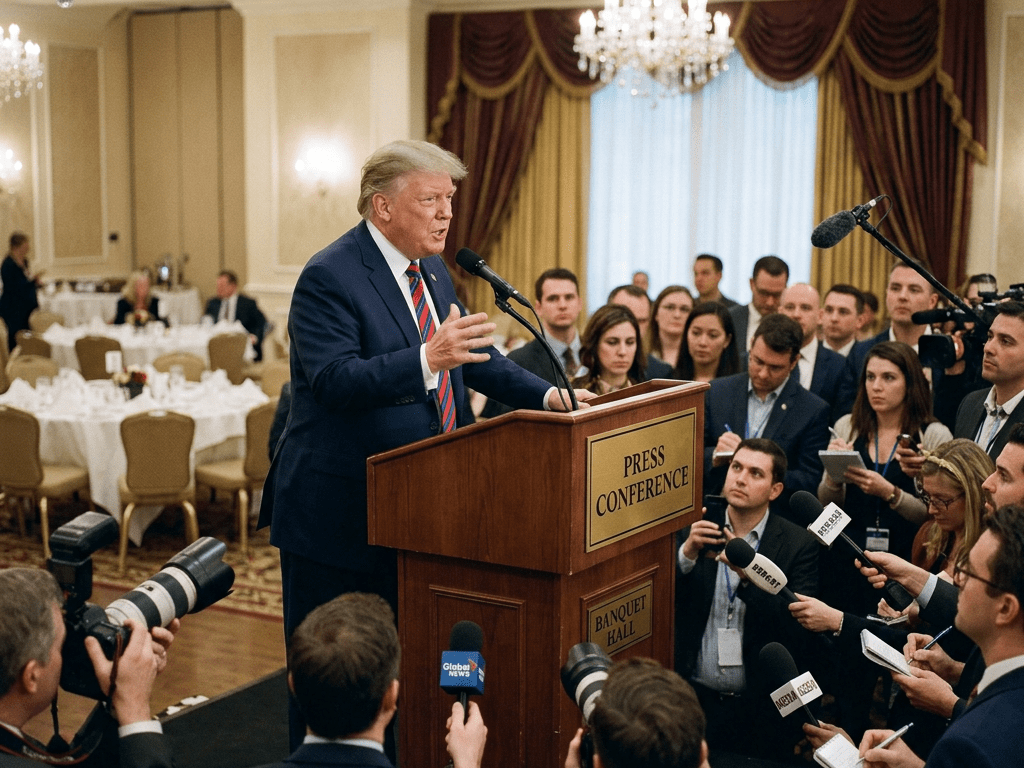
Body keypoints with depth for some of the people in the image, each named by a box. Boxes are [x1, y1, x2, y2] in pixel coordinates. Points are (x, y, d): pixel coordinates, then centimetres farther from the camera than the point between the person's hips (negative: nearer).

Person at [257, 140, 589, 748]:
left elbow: (477, 357, 18)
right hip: (340, 510, -8)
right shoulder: (330, 277, -16)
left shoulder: (432, 274, 12)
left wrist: (548, 395, 3)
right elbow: (334, 380, -27)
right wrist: (427, 360, -39)